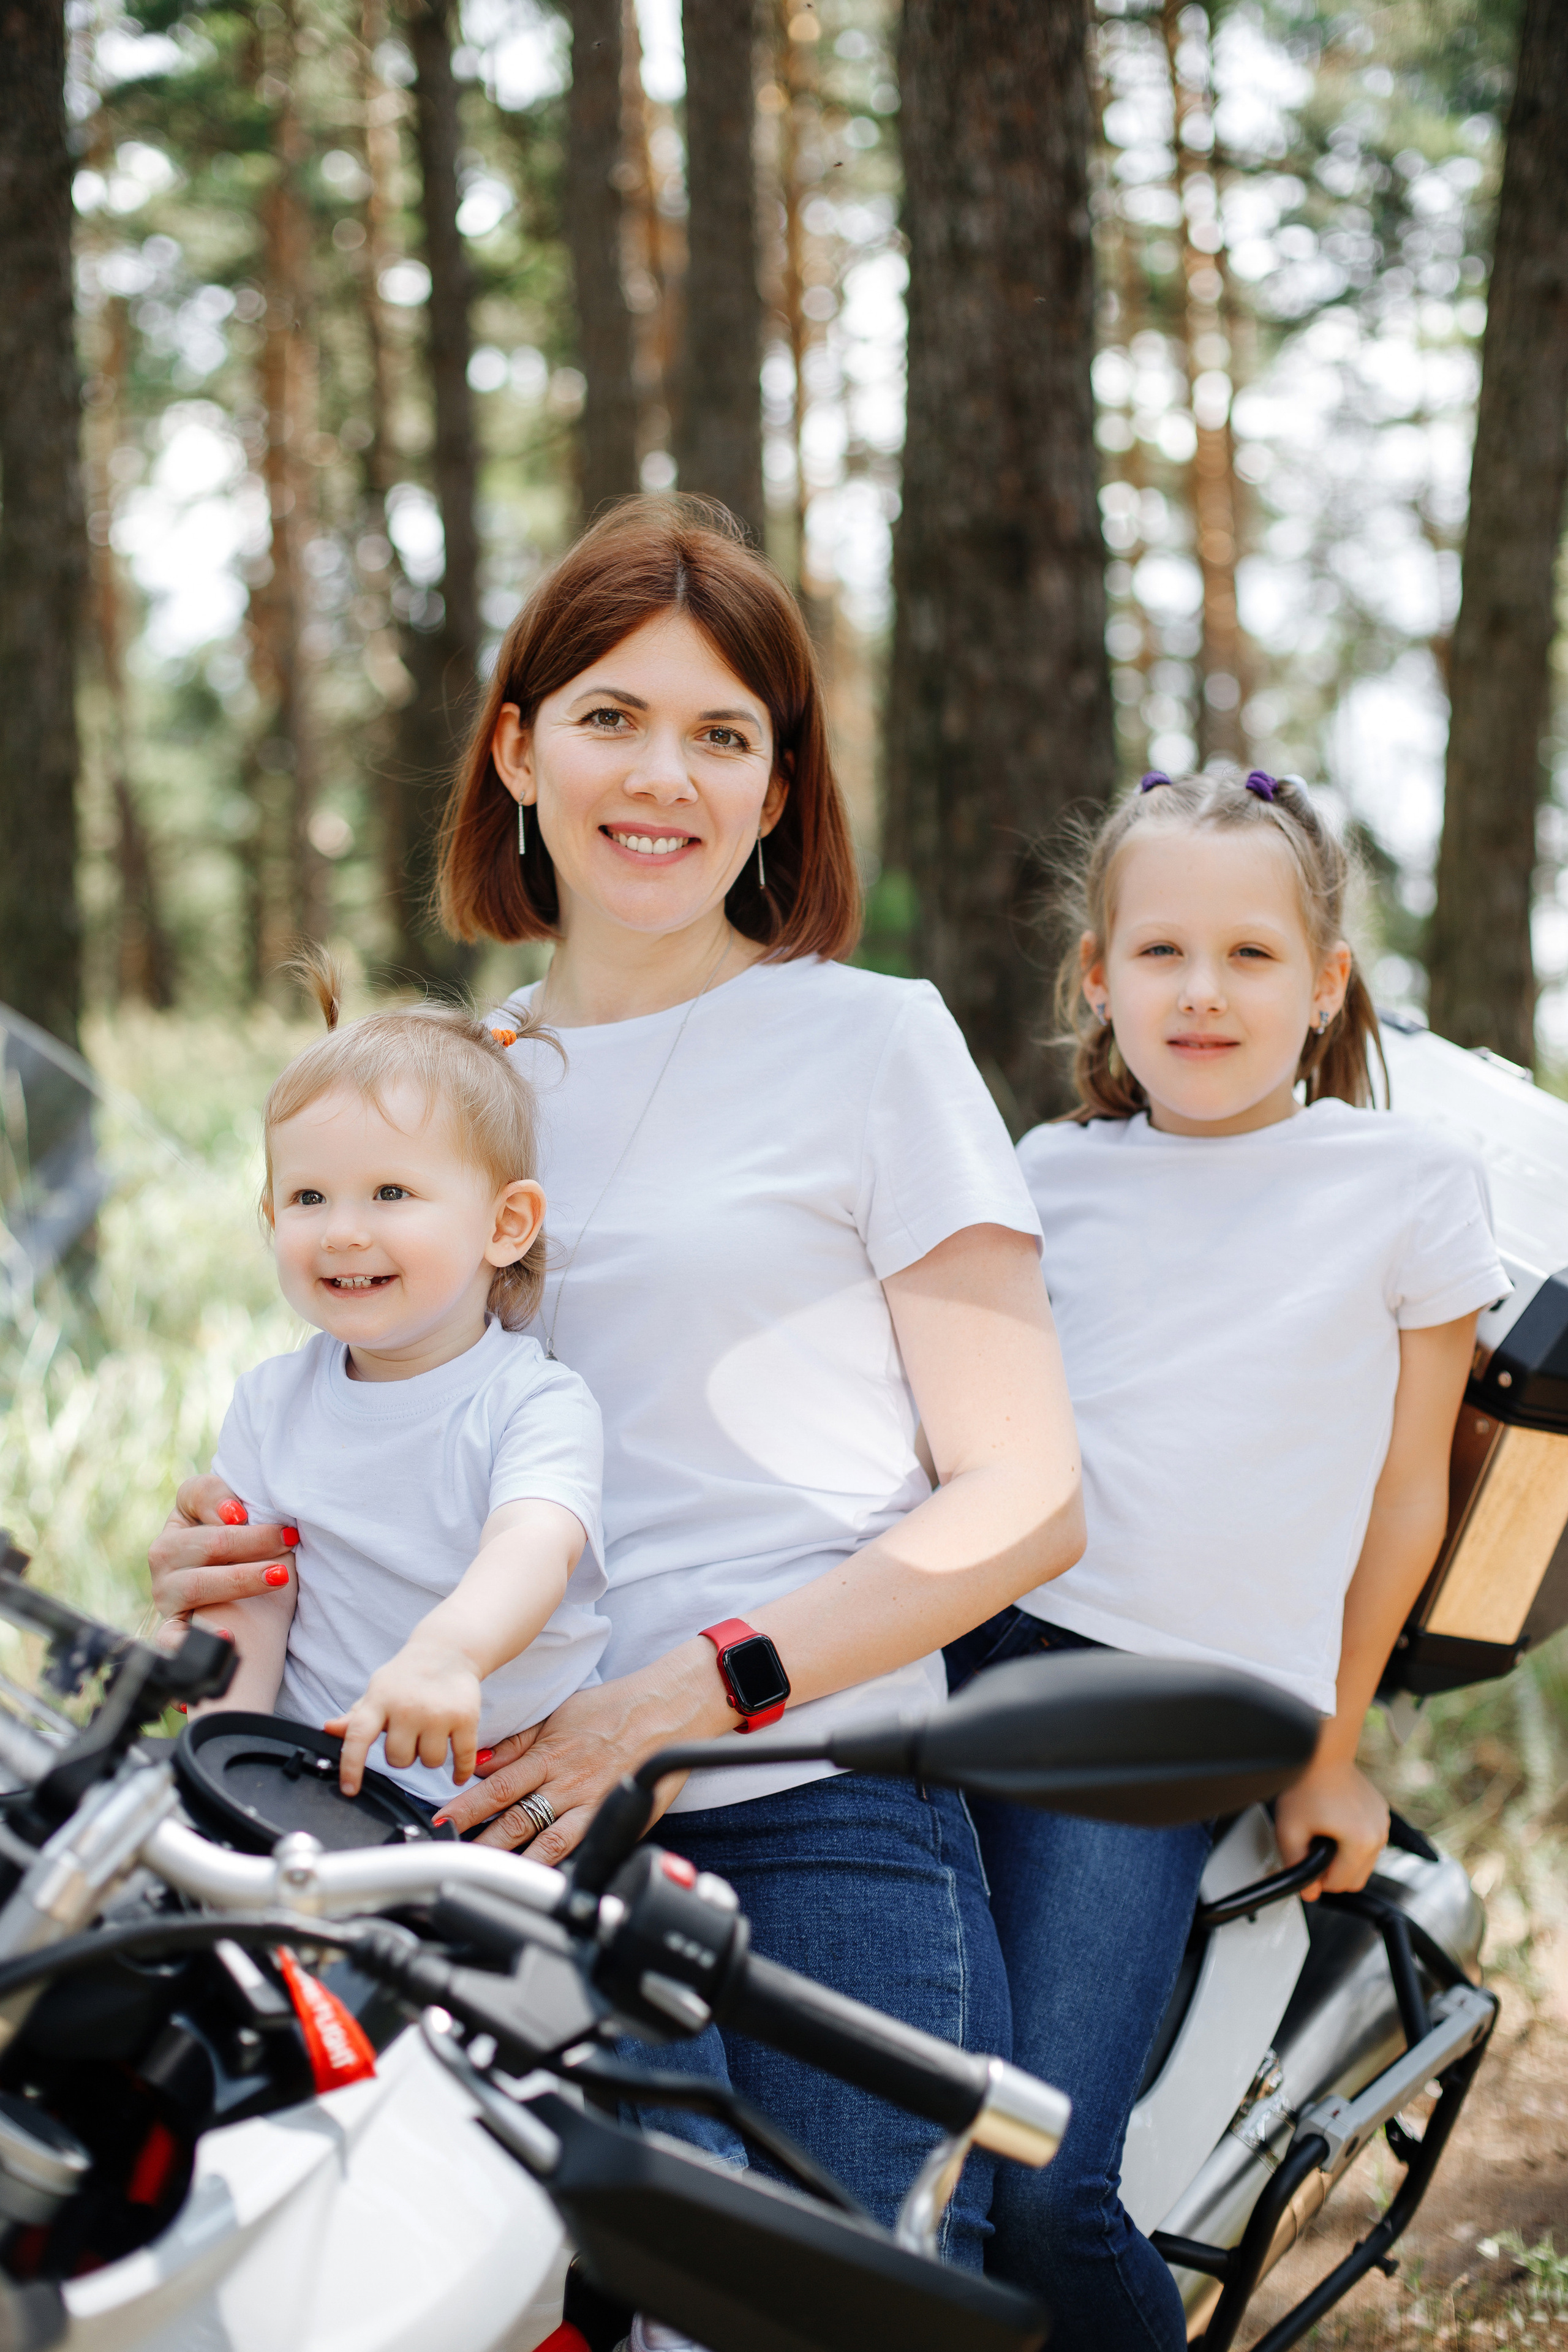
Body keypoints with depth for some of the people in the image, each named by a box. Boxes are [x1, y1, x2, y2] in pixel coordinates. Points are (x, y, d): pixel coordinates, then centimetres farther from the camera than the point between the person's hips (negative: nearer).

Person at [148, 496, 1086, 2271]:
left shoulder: (873, 1041, 6)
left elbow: (1021, 1501, 0)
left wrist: (692, 1692, -12)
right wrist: (236, 1552, 5)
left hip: (819, 1827, -3)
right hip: (522, 1838, 3)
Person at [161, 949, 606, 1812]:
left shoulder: (535, 1406, -6)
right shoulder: (267, 1407, 11)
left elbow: (534, 1549, -27)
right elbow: (248, 1612, 8)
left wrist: (447, 1649, -50)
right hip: (311, 1792, 3)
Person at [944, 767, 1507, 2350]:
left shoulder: (1409, 1187, 7)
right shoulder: (1054, 1174, 15)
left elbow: (1404, 1489, 12)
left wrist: (1330, 1754, 15)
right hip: (961, 1631, 3)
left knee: (1038, 2189, -15)